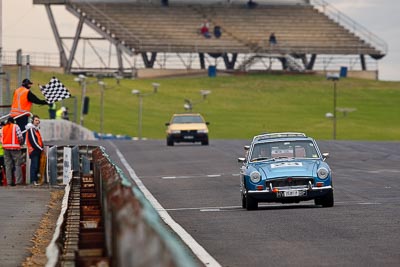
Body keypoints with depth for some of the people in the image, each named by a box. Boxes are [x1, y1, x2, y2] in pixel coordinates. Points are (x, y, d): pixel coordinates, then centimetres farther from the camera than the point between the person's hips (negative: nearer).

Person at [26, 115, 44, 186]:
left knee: (37, 166, 9)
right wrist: (40, 148, -11)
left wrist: (41, 148, 8)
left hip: (38, 151, 9)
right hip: (34, 151, -9)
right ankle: (33, 180, -15)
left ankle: (35, 180, 12)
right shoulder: (31, 129, -9)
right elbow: (33, 141, -16)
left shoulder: (36, 129, 21)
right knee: (34, 166, -13)